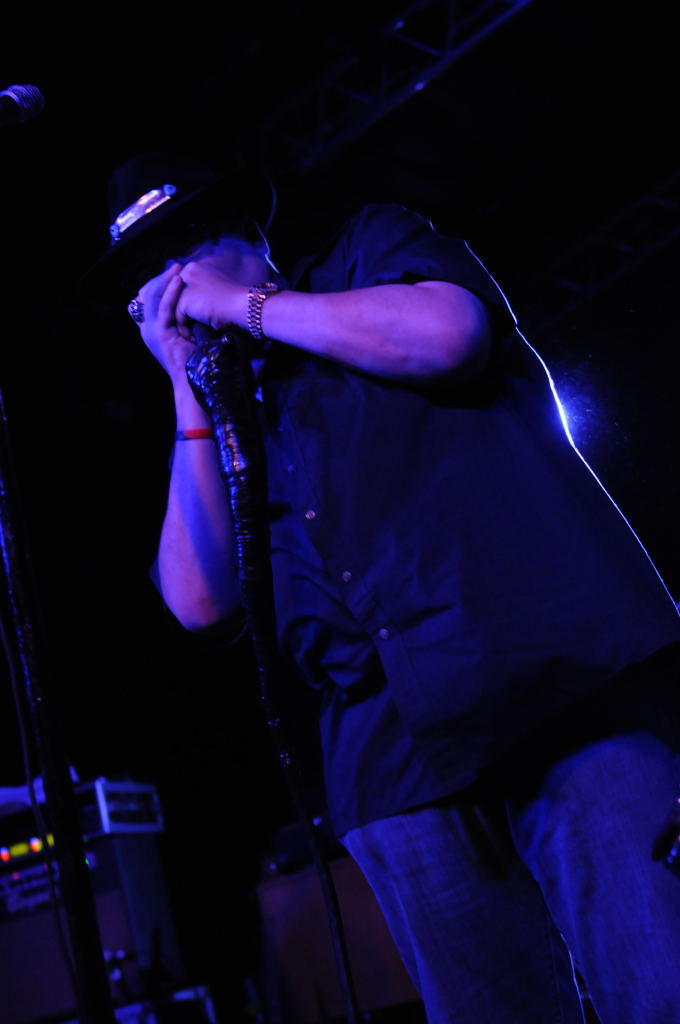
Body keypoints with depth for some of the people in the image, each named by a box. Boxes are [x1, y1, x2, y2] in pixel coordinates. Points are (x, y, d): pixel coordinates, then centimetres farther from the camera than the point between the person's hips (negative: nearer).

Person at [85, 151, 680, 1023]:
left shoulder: (372, 246, 18)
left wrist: (247, 303, 5)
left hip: (562, 678, -4)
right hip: (397, 756, 5)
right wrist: (189, 389, 13)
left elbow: (447, 332, -7)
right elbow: (201, 603, 11)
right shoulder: (224, 428, 27)